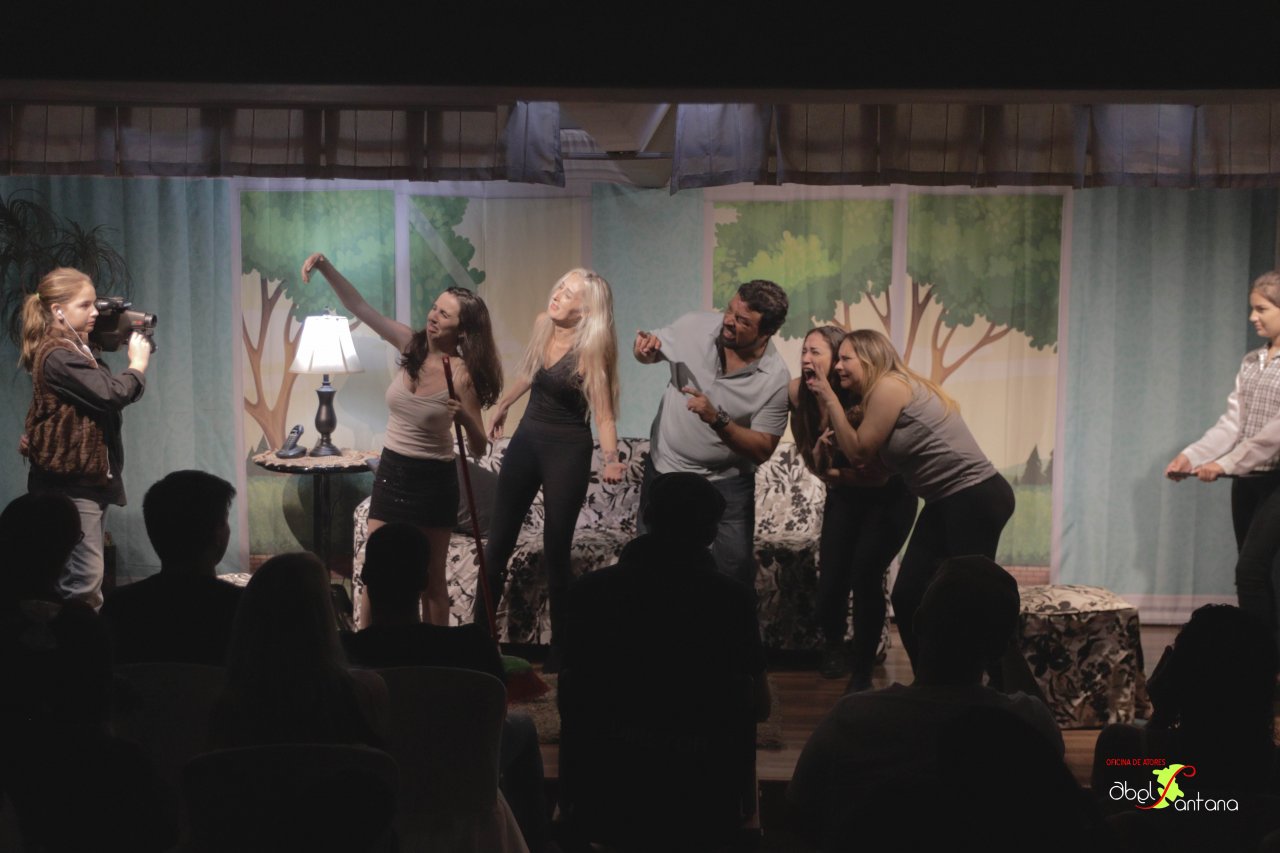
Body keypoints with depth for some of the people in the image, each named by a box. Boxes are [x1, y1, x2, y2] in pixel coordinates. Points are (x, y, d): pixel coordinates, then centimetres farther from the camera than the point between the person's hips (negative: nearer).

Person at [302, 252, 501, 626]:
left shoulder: (462, 375, -16)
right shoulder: (410, 344, -4)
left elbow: (479, 449, -14)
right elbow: (360, 307, -5)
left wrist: (465, 417, -33)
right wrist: (326, 266, -17)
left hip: (433, 480, -4)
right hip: (390, 471, 4)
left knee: (431, 579, 8)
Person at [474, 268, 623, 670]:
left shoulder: (592, 349, -18)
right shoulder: (542, 324, 0)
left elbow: (604, 412, -21)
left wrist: (610, 459, -37)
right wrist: (503, 405, 34)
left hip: (567, 451, -6)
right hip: (526, 439, 6)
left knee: (556, 554, -1)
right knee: (497, 545, 8)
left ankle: (559, 651, 12)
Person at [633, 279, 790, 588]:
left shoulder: (774, 379, -21)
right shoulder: (695, 325, -15)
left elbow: (762, 450, -19)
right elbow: (652, 352, 4)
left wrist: (717, 420, -34)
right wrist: (643, 349, -21)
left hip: (725, 482, -3)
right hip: (664, 469, 3)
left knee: (735, 570, 0)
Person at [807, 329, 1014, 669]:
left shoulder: (890, 386, -10)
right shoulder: (880, 396, 18)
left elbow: (859, 452, -7)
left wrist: (829, 397, -2)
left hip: (976, 498, -10)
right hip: (945, 503, 10)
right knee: (907, 596, 7)